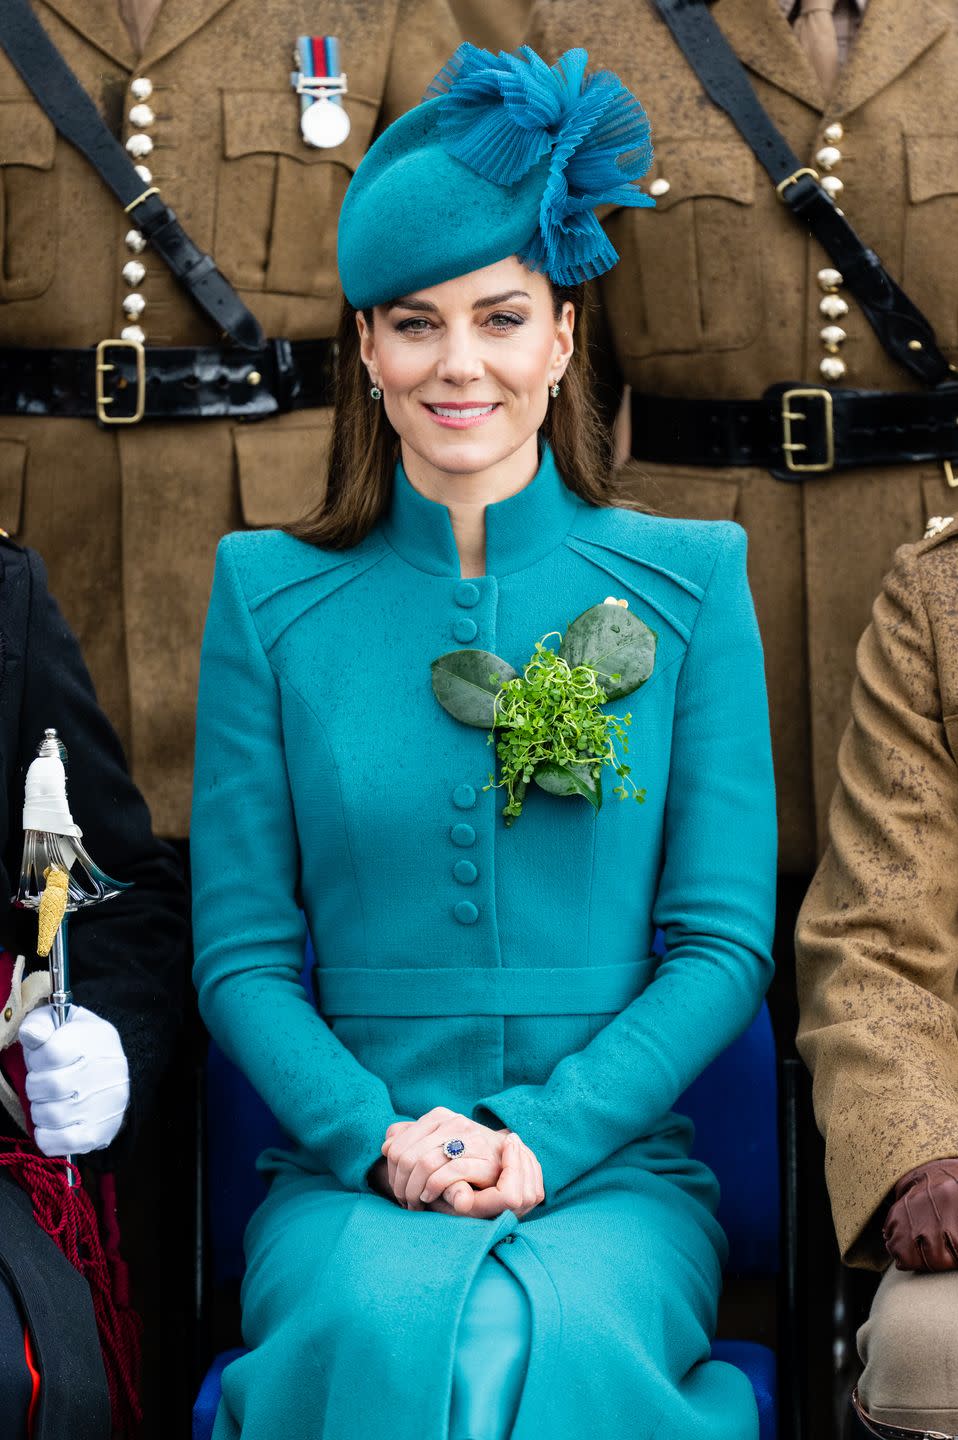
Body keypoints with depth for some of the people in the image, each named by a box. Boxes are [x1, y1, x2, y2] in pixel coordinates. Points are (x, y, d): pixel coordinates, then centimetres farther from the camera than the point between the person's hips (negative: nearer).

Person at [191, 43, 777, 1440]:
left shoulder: (687, 584, 7)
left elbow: (725, 941, 4)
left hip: (613, 1171, 0)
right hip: (349, 1178, 0)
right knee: (387, 1327, -34)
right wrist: (381, 1138, -11)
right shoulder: (271, 595, 9)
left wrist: (543, 1138, -10)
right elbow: (240, 951, 7)